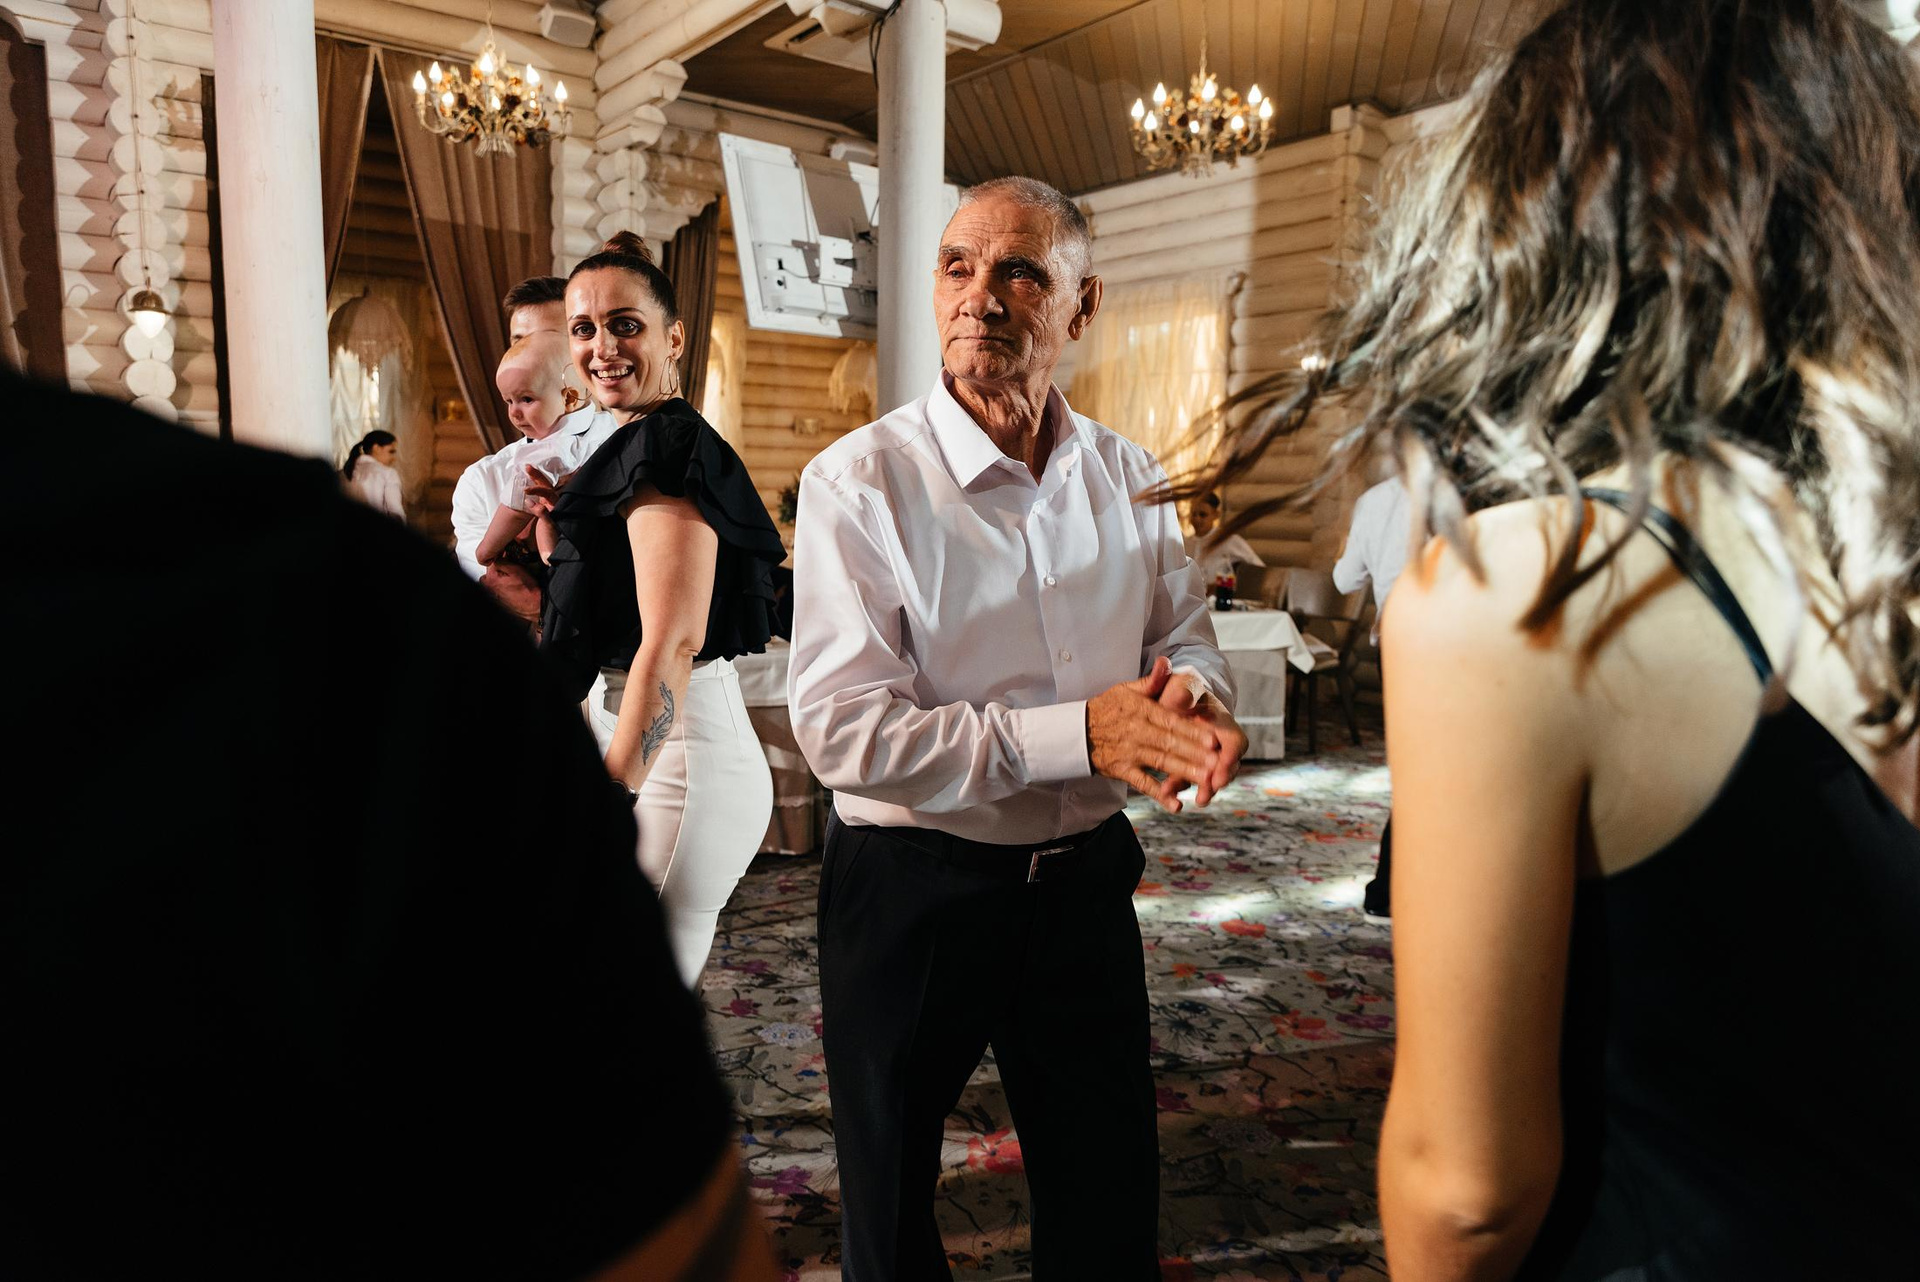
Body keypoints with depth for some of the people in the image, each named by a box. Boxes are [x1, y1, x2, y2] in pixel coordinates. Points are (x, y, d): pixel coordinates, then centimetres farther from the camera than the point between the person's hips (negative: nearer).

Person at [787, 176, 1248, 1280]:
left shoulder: (1129, 476, 3)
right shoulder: (860, 483, -15)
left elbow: (1187, 634, 9)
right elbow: (845, 730, -22)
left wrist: (1193, 699, -16)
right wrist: (1076, 734, -28)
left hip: (1086, 884, 4)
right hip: (911, 896, -3)